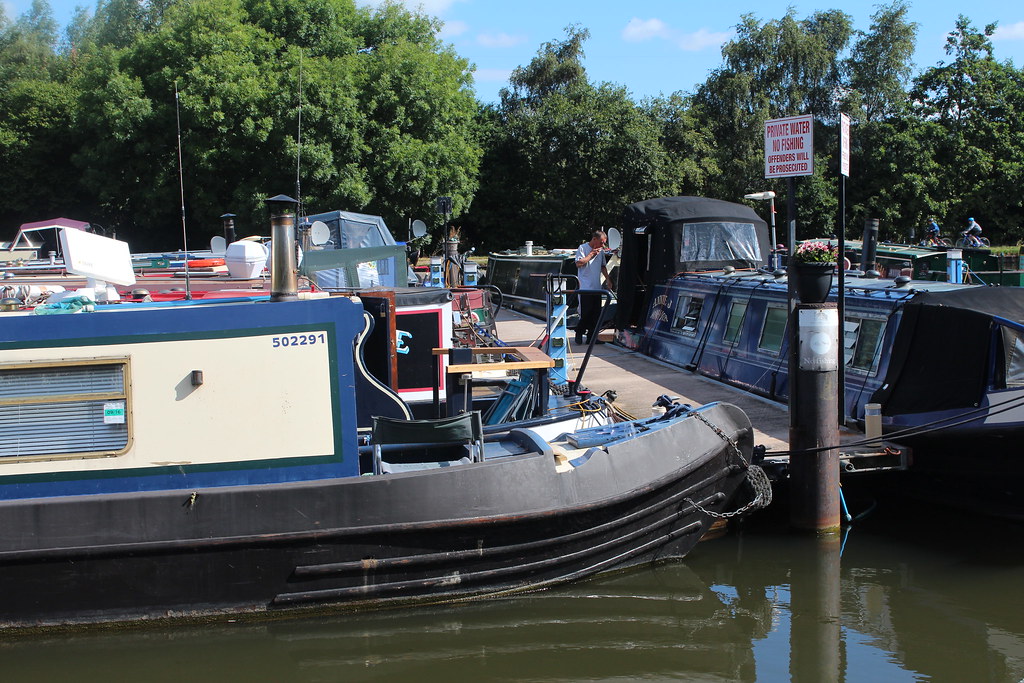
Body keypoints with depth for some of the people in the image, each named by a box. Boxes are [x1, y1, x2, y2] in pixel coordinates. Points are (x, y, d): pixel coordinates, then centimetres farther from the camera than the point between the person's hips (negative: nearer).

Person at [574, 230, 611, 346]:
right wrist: (592, 254, -13)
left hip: (597, 287, 7)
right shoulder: (583, 248, -5)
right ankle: (579, 334, 7)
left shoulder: (601, 251, 14)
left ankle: (592, 337, 9)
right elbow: (578, 263, -16)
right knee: (586, 313, -9)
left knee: (596, 313, 4)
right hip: (585, 287, -7)